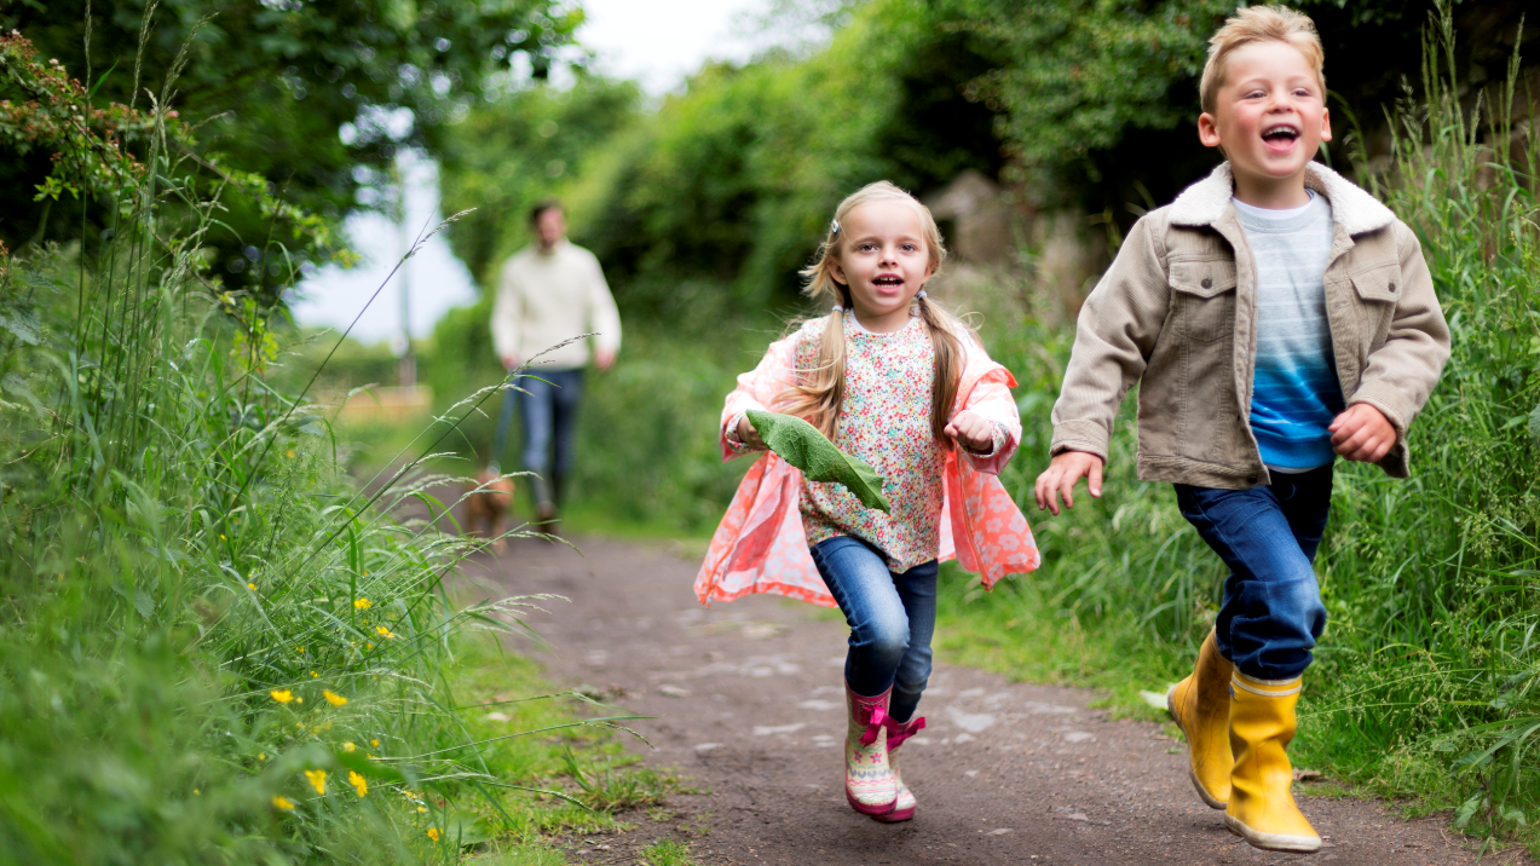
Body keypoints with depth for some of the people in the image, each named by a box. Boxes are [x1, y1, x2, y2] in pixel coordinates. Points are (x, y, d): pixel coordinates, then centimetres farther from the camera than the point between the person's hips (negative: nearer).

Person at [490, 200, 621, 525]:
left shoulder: (583, 262, 5)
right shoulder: (517, 268, 2)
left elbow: (602, 307, 3)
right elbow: (506, 315, 2)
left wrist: (607, 343, -15)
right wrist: (507, 349, -17)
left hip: (570, 367, 2)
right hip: (532, 368, -2)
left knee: (564, 445, 8)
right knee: (536, 440, -18)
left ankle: (554, 505, 21)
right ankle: (542, 504, -31)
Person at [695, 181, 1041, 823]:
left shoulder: (948, 347, 1)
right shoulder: (812, 348, -4)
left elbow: (991, 397, -8)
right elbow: (755, 394, -5)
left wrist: (987, 428, -31)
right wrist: (746, 424, -28)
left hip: (916, 529, 3)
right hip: (839, 523, -3)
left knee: (912, 669, 10)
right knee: (882, 630, -27)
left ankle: (882, 762, 41)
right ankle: (861, 737, 4)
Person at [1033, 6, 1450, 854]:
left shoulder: (1375, 235, -4)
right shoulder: (1173, 237, -13)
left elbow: (1419, 329, 5)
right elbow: (1109, 338, -8)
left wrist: (1385, 403, -13)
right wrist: (1079, 438, -16)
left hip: (1311, 461, 5)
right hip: (1217, 460, -5)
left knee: (1266, 604, 19)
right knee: (1287, 600, -18)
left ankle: (1206, 703, 52)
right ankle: (1258, 781, 2)